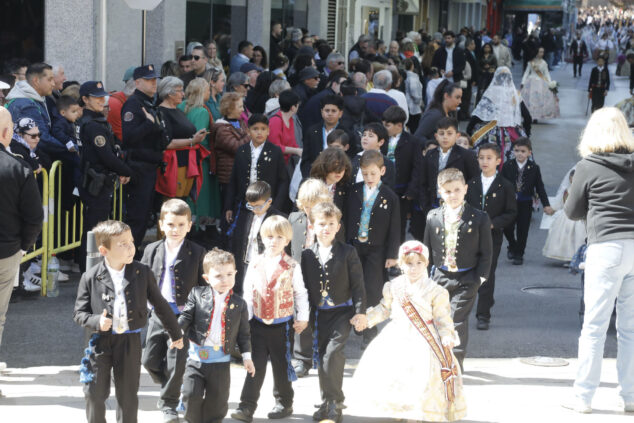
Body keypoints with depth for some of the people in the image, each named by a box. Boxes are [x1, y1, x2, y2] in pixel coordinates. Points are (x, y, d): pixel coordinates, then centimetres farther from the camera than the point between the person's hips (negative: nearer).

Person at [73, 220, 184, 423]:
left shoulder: (143, 273, -2)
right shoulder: (90, 278, -6)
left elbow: (160, 305, 8)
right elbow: (79, 313, 0)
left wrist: (175, 334, 16)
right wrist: (96, 322, -20)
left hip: (130, 341, 0)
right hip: (101, 340, 0)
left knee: (128, 395, 8)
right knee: (95, 394, 4)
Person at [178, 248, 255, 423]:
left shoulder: (239, 304, 4)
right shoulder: (197, 294, 0)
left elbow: (243, 333, 9)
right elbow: (186, 317, 1)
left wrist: (247, 356, 5)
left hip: (221, 361, 1)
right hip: (196, 357, -1)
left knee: (217, 401, 8)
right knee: (191, 395, -5)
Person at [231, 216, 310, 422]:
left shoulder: (292, 266, -5)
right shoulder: (255, 264, 2)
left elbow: (300, 294, 2)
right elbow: (248, 293, 6)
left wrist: (302, 318, 1)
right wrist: (245, 318, 2)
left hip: (283, 324, -2)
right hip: (258, 323, 2)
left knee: (281, 366, 9)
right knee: (255, 366, 2)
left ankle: (284, 403, 25)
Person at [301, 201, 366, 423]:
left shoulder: (347, 252, -4)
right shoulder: (307, 255, 5)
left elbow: (357, 284, -4)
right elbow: (304, 286, 10)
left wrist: (360, 312, -9)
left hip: (342, 311, -4)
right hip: (319, 313, 4)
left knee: (332, 354, -17)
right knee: (321, 357, 7)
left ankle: (335, 404, -8)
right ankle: (326, 403, 21)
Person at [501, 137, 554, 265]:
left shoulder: (534, 168, -2)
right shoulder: (508, 166, -1)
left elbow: (540, 187, 1)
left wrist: (546, 205, -3)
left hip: (525, 204, 0)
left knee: (522, 230, 3)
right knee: (507, 228, -2)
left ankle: (519, 254, 16)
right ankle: (512, 246, 27)